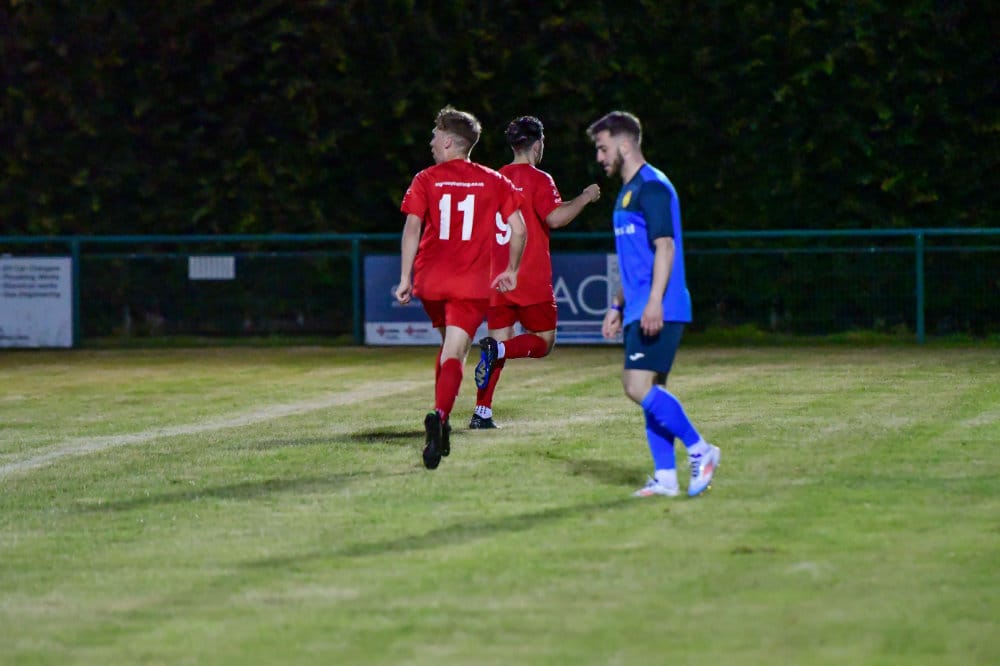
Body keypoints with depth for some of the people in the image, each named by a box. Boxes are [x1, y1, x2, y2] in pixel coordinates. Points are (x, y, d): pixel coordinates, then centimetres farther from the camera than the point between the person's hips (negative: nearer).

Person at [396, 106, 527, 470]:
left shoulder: (426, 180, 3)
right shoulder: (493, 181, 6)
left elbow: (412, 227, -7)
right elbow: (518, 228, 2)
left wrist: (405, 278, -7)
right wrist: (511, 270, 16)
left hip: (431, 280, 1)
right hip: (473, 283, -1)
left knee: (448, 346, 24)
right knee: (454, 355, -7)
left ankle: (440, 425, 23)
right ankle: (439, 417, -33)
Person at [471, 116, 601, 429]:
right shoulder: (538, 179, -9)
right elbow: (554, 218, -22)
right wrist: (584, 198, -8)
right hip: (532, 280, -6)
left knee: (500, 340, 9)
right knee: (543, 342, 6)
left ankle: (482, 413, -1)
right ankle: (497, 349, -23)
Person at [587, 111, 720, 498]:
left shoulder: (652, 187, -10)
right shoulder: (627, 192, 21)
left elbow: (664, 246, -19)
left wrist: (654, 302, -26)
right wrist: (617, 306, 26)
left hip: (657, 311, -10)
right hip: (639, 311, 10)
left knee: (638, 386, -16)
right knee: (651, 391, 7)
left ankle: (700, 450, -8)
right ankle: (665, 478, 7)